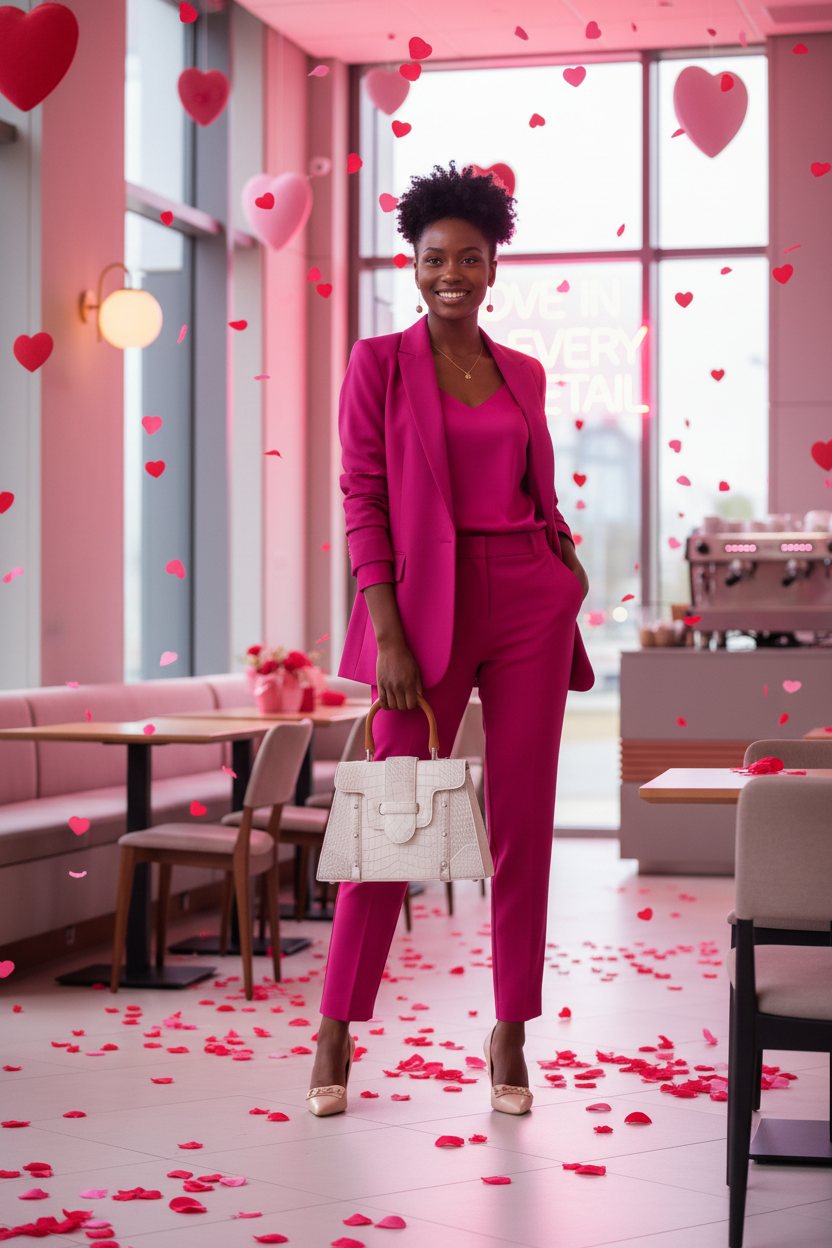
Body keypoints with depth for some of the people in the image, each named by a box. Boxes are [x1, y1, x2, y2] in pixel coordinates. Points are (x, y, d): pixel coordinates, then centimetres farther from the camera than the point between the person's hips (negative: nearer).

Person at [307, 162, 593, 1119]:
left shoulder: (523, 374, 13)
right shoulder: (380, 364, 0)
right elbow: (363, 500, -5)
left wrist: (568, 562, 0)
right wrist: (386, 633, -13)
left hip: (530, 606, 4)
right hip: (428, 604, -4)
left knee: (522, 820, 3)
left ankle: (510, 1038, 12)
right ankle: (337, 1032, 11)